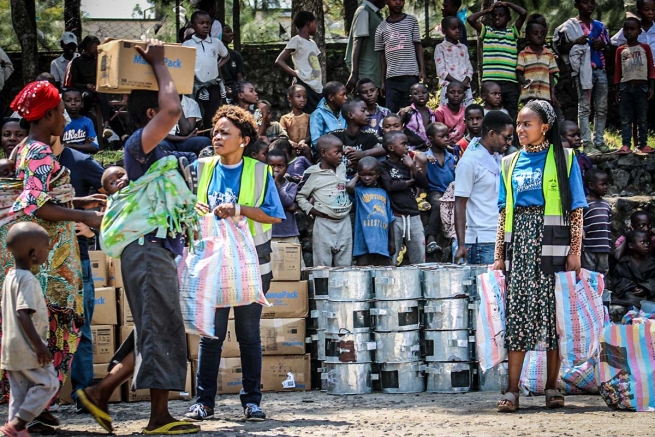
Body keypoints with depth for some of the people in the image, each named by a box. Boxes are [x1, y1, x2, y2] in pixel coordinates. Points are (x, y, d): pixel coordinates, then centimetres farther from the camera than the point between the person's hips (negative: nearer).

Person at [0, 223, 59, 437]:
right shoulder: (28, 280, -17)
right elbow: (23, 314, -25)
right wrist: (39, 345, -24)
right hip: (27, 348, -9)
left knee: (20, 390, 11)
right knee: (47, 383, -3)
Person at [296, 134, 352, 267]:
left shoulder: (342, 168, 9)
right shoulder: (312, 174, -7)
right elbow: (300, 196, 1)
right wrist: (311, 210, -9)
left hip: (344, 222, 5)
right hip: (324, 223, -5)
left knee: (345, 265, 8)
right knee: (323, 265, -2)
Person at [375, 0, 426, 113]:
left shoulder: (411, 21, 7)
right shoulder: (382, 27, 11)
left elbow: (418, 46, 6)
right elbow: (382, 55, 13)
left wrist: (422, 70, -4)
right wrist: (382, 81, 10)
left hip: (410, 75, -2)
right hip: (391, 78, 2)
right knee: (390, 112, -1)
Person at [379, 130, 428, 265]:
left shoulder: (408, 164, 16)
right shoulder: (383, 166, 0)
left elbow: (424, 184, 9)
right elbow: (389, 185, -15)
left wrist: (413, 168, -5)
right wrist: (409, 182, -1)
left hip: (413, 217, 5)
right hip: (394, 218, -5)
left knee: (419, 261, 7)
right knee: (391, 261, -2)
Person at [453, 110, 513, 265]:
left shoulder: (498, 158, 15)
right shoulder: (470, 162, -7)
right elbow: (460, 205, -9)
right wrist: (461, 245, -16)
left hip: (502, 239, 7)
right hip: (482, 242, -7)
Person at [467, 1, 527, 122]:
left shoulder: (513, 32, 12)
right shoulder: (486, 31, 12)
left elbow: (524, 13, 0)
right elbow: (470, 19, 0)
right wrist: (487, 10, 12)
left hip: (510, 82, 0)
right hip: (490, 81, 0)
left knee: (511, 117, 3)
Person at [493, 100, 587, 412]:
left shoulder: (564, 159, 3)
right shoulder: (510, 163, 14)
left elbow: (576, 209, 0)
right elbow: (504, 212, 13)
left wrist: (575, 251, -7)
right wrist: (499, 255, 7)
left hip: (551, 242, -3)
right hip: (519, 241, 3)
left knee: (553, 310, -2)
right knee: (517, 311, -4)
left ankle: (552, 387, 5)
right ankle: (512, 390, -7)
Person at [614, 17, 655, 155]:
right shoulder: (620, 50, 9)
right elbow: (617, 71, 10)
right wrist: (617, 91, 6)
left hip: (641, 86, -1)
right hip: (625, 86, 1)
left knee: (643, 118, 2)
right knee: (625, 119, -2)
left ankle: (643, 144, 4)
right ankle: (625, 145, -5)